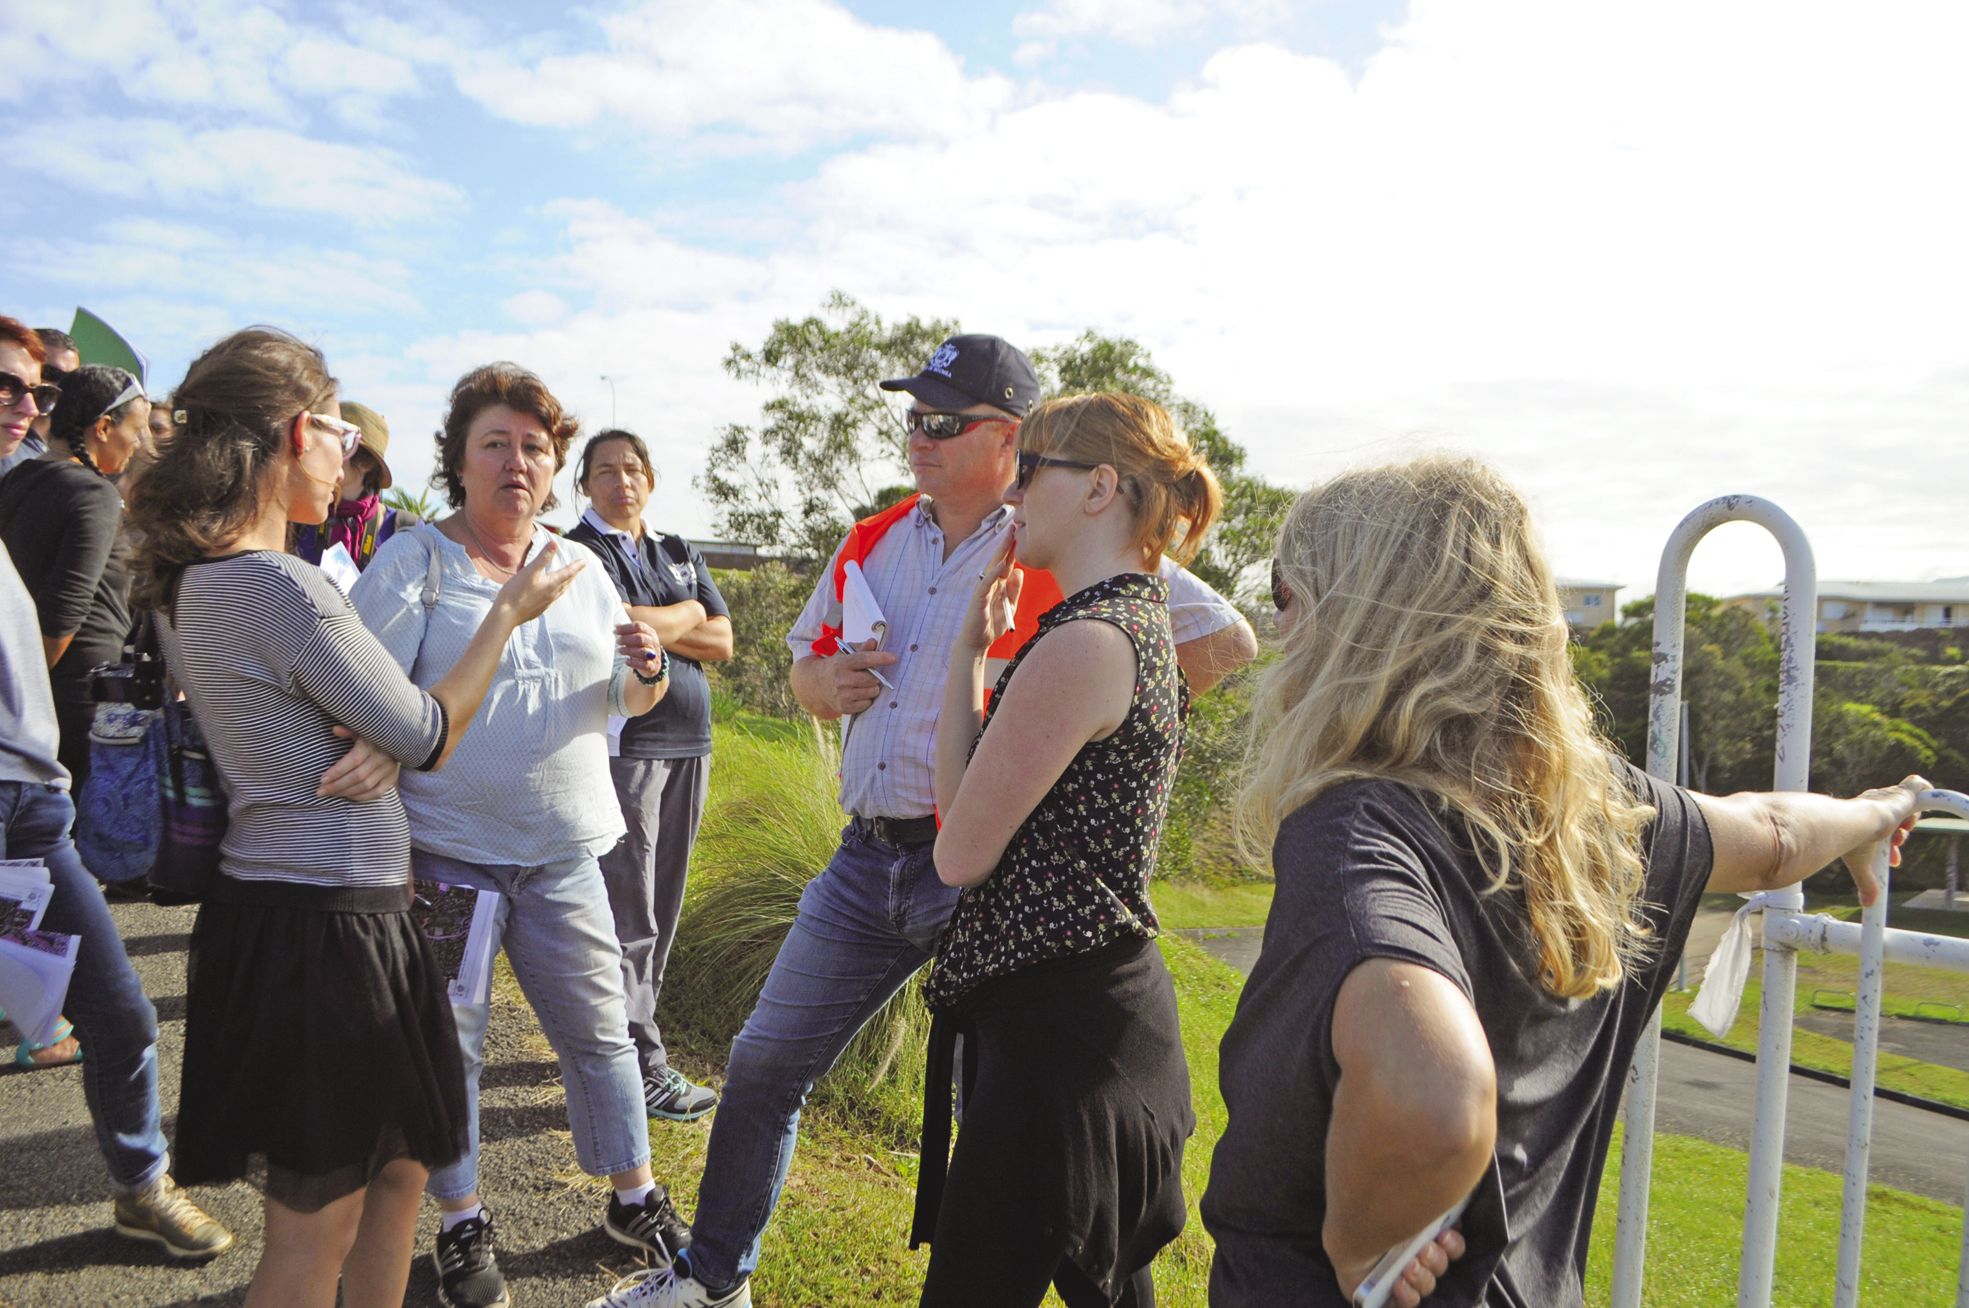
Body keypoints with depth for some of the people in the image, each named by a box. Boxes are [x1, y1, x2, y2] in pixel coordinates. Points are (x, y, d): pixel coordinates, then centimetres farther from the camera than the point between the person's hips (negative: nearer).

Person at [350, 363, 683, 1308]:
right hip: (443, 850, -3)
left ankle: (636, 1200, 27)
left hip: (563, 851, 3)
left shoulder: (579, 567, 10)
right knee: (446, 1042, 6)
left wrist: (648, 671, -10)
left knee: (598, 1029, 9)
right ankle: (463, 1225, 26)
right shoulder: (412, 562, -4)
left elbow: (632, 702, 14)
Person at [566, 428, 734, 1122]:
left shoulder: (681, 554, 18)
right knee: (627, 913, -5)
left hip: (689, 744, 7)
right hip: (622, 745, -6)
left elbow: (722, 642, 9)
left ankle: (618, 1036, 22)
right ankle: (641, 1065, 2)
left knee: (660, 909, 10)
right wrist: (686, 613, -1)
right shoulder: (578, 552, -1)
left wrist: (648, 626, -6)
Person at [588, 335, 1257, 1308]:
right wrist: (823, 683, -1)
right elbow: (806, 663, 23)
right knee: (764, 1062, 14)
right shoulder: (872, 545, 11)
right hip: (869, 857, 7)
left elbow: (1226, 641, -7)